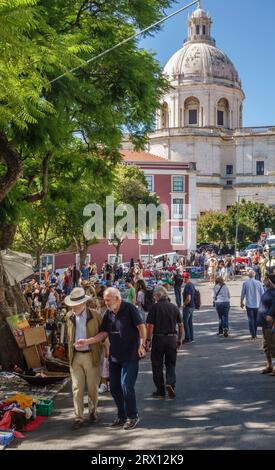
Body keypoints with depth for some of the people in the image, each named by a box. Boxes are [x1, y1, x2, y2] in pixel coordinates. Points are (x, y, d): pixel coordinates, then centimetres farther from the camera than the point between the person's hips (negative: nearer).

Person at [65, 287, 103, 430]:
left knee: (92, 387, 9)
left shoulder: (95, 315, -7)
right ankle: (79, 418, 6)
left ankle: (93, 412, 29)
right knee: (77, 388, 1)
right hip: (75, 357, 3)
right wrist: (71, 348, 12)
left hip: (91, 356, -2)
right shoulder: (69, 316, 4)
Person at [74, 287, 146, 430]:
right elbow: (104, 333, 8)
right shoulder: (108, 314, 8)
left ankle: (132, 417, 7)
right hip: (114, 356, 7)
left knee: (126, 386, -10)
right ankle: (122, 416, 25)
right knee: (114, 388, 10)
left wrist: (142, 344, -21)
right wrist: (87, 341, -2)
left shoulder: (129, 309, -11)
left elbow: (141, 327, -12)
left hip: (130, 356, -7)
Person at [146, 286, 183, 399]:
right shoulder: (174, 307, 5)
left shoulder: (154, 307, -8)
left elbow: (150, 326, -13)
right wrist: (179, 340, 18)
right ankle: (170, 383, -9)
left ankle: (160, 391, 13)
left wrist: (148, 340, -3)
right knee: (171, 364, 14)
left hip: (158, 338, -3)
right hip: (172, 338, 3)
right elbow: (181, 325, 8)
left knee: (157, 365, 8)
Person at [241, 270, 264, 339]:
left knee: (251, 320, 3)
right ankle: (255, 334, 22)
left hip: (249, 305, -1)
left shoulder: (245, 283, -6)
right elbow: (262, 294, 0)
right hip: (257, 304, 2)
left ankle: (253, 335, -2)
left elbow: (243, 294, 0)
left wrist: (241, 302, 13)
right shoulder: (259, 283, -4)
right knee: (256, 320, 15)